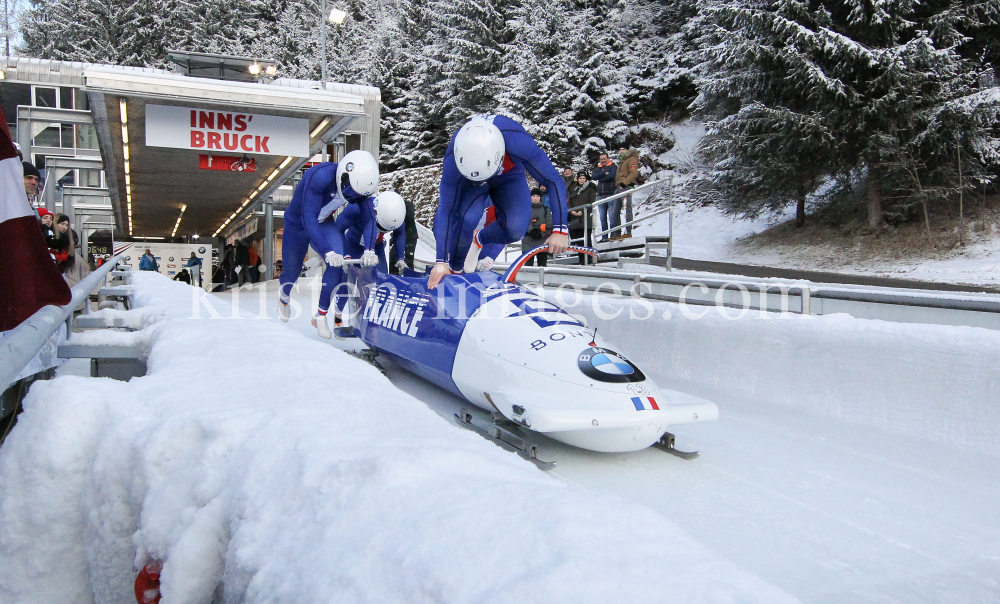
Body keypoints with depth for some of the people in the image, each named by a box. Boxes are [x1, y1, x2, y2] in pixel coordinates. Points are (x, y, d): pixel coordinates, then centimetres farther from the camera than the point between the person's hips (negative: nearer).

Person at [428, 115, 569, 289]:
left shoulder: (518, 142, -42)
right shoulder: (453, 160, -38)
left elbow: (554, 181, -31)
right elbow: (445, 210, -32)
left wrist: (560, 230, -39)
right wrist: (441, 262, -36)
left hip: (510, 177, 1)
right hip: (469, 182, -1)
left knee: (516, 228, -23)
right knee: (467, 218, -30)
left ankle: (481, 240, 11)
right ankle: (454, 269, -2)